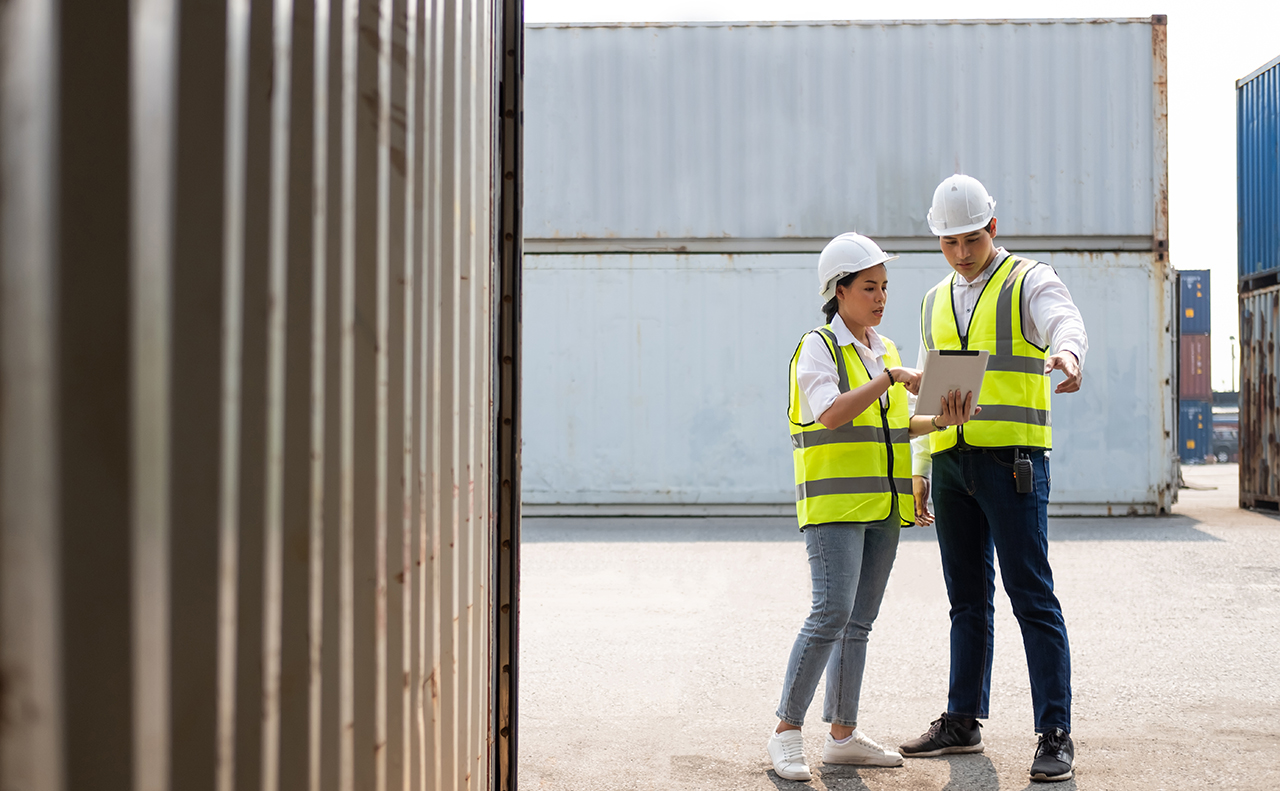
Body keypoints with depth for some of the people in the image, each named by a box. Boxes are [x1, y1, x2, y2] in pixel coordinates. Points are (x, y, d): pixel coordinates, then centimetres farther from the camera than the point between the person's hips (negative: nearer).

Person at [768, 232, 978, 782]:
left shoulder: (885, 349, 16)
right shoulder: (818, 346, -5)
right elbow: (831, 414, -21)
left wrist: (939, 421, 5)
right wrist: (891, 377, -23)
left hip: (882, 505, 7)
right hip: (834, 502, -7)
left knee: (858, 621, 8)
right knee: (831, 613, -15)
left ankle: (843, 736, 14)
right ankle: (787, 732, -6)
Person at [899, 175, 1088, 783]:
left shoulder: (1030, 281, -2)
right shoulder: (935, 302, 17)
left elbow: (1067, 325, -23)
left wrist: (1066, 355, -47)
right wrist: (920, 468, 14)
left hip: (1013, 459, -6)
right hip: (951, 464, 6)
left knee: (1032, 597, -7)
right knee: (967, 598, 12)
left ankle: (1055, 737, -4)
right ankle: (962, 723, 21)